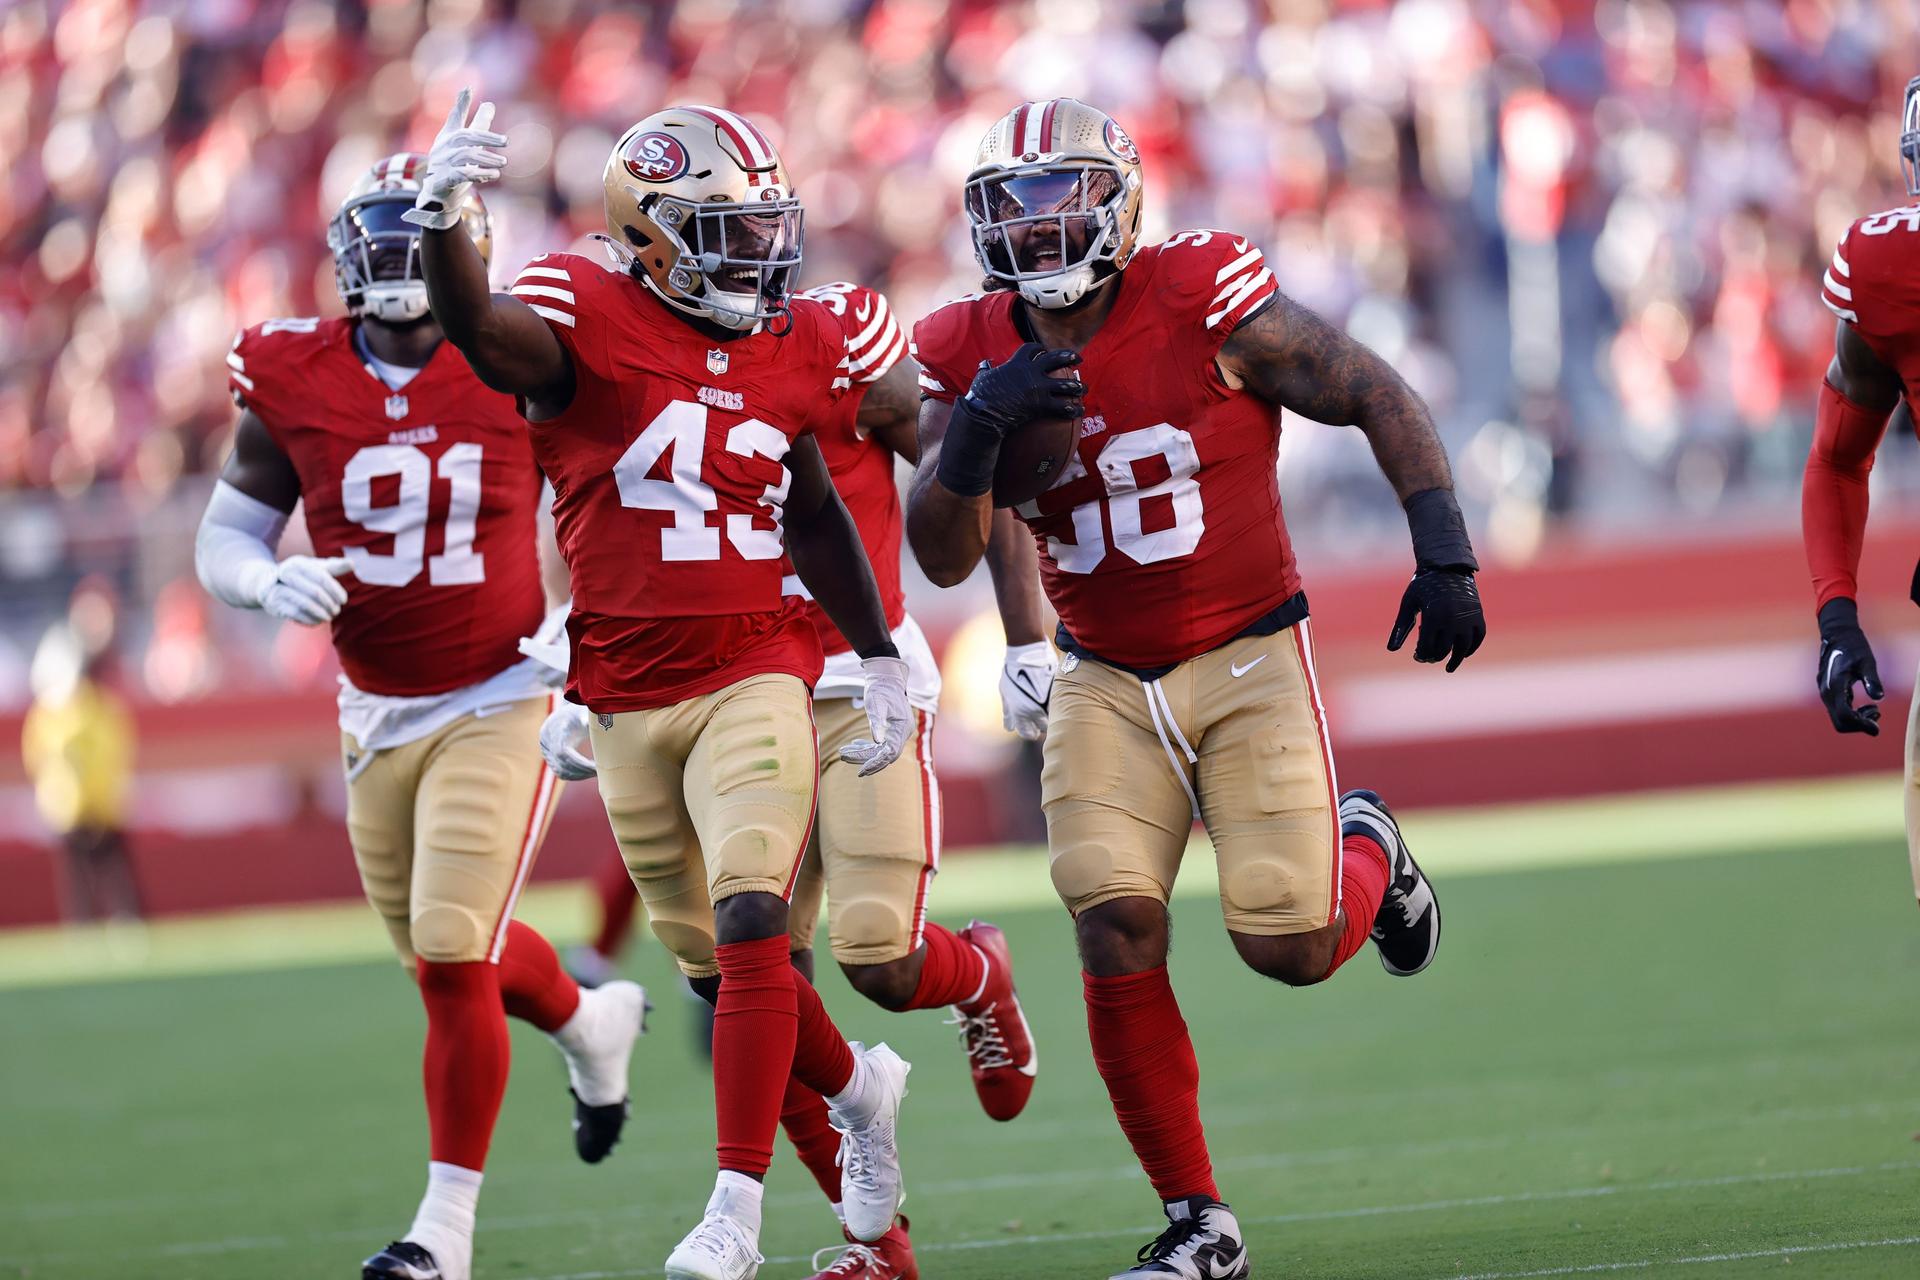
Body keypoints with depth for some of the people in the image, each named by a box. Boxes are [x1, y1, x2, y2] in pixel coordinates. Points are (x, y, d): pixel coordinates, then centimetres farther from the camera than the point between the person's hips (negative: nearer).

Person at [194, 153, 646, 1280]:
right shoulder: (291, 382, -3)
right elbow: (223, 543, 4)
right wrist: (275, 583, -17)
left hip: (501, 702, -4)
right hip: (378, 715, 4)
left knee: (453, 960, -13)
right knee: (447, 956, 16)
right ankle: (592, 1024, 49)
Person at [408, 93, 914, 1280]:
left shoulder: (792, 349, 4)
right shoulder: (589, 317, -10)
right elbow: (483, 330, -33)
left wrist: (881, 658, 19)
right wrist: (441, 222, -53)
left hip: (754, 677, 1)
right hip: (627, 694, -1)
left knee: (750, 926, -17)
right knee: (715, 963, 11)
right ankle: (858, 1086, 40)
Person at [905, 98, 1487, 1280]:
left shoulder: (1205, 306, -15)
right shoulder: (976, 355, -3)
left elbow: (1380, 398, -7)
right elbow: (945, 556, -6)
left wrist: (1445, 556, -14)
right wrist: (977, 428, -23)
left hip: (1247, 660, -3)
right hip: (1107, 684, 3)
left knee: (1291, 946, -9)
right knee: (1118, 935, -13)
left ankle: (1367, 852, 30)